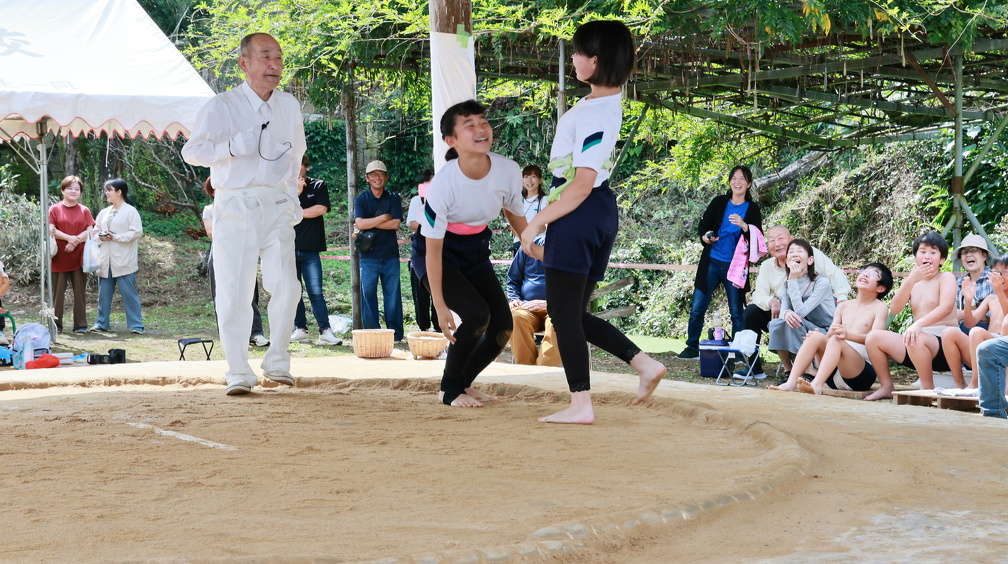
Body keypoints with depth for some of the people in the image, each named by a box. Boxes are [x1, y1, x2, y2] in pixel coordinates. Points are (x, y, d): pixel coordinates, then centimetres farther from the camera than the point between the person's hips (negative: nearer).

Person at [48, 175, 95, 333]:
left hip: (78, 257, 2)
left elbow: (89, 231, 1)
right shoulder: (55, 209, 4)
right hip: (60, 258, -1)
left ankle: (80, 325, 5)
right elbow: (52, 230, -5)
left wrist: (75, 241, -14)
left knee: (80, 291, 2)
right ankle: (56, 325, 4)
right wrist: (69, 238, -18)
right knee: (58, 292, 0)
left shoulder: (84, 210, 10)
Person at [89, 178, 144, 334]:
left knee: (129, 293, -6)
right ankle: (101, 323, 16)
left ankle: (136, 325, -4)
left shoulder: (130, 211, -3)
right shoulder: (104, 213, 17)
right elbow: (95, 231, 20)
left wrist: (116, 237, -14)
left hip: (123, 261, -6)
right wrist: (100, 236, -3)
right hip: (105, 261, 6)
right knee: (104, 293, 9)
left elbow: (137, 232, -12)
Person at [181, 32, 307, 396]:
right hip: (235, 206, -3)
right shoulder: (222, 106, -2)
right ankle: (238, 373, 4)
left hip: (277, 206, 3)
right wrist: (234, 145, -20)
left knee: (285, 284, -10)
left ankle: (277, 362, 7)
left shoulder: (289, 106, 13)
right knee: (234, 291, -4)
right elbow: (192, 151, -7)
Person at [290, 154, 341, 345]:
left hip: (310, 249, -2)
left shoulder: (318, 186, 9)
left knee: (316, 292, -7)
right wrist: (296, 192, -10)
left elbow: (321, 209, -6)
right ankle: (300, 329, 9)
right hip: (288, 248, 2)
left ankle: (325, 331, -12)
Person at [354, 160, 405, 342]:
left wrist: (370, 224, -9)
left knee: (392, 293, 1)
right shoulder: (360, 200, 5)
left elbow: (395, 224, -6)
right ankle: (371, 332, 3)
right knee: (368, 293, -2)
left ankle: (395, 332, 5)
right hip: (368, 255, -1)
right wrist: (383, 218, -8)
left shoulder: (393, 199, 8)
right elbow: (360, 223, -11)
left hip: (390, 254, 1)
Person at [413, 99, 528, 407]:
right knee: (477, 314, -24)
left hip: (475, 252, 6)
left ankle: (464, 382, 23)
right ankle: (449, 390, -2)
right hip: (438, 254, -5)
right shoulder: (443, 184, -30)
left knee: (502, 326, -3)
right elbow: (433, 248, -24)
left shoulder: (509, 171, -18)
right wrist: (440, 305, -24)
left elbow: (514, 212, 6)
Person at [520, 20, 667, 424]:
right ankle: (644, 364, 8)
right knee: (574, 313, 14)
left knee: (564, 312, -3)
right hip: (600, 212, 10)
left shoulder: (596, 114, -20)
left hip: (579, 213, -10)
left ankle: (581, 405, -1)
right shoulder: (609, 100, 11)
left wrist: (538, 222, -18)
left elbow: (582, 183, -23)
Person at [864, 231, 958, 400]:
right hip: (918, 345, 7)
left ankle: (928, 388, -21)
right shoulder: (913, 282, 17)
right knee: (874, 337, -7)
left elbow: (946, 307, -21)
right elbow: (894, 309, 1)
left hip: (943, 344, -7)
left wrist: (919, 324, -37)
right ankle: (886, 387, 5)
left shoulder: (946, 277, -1)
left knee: (916, 339, -38)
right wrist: (910, 280, -12)